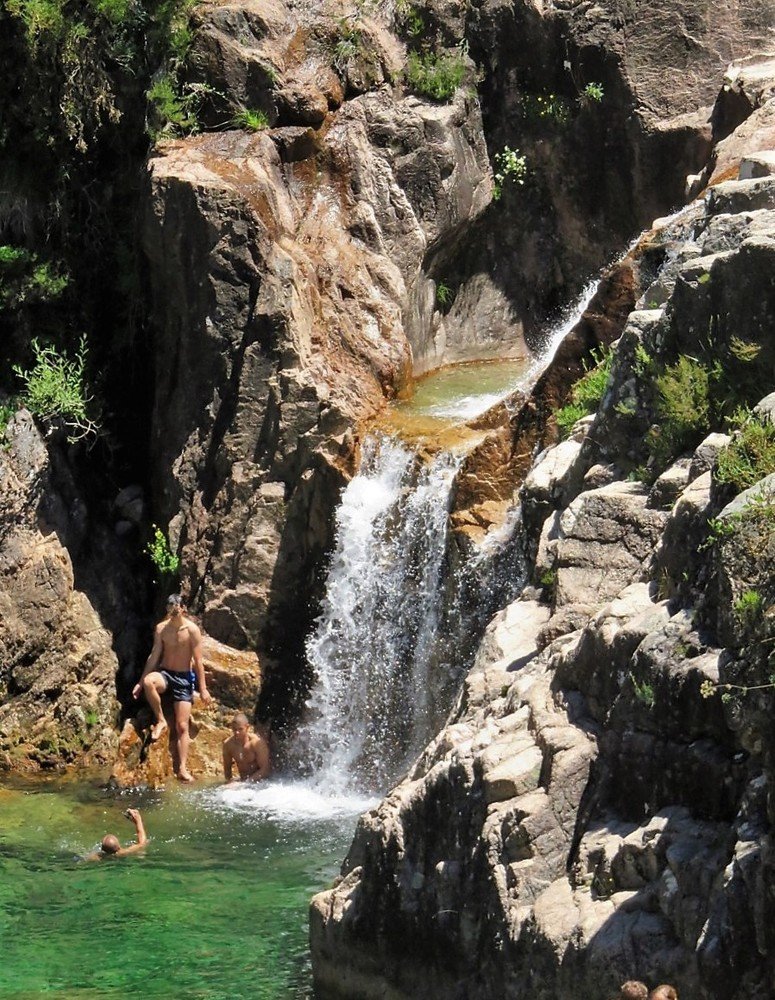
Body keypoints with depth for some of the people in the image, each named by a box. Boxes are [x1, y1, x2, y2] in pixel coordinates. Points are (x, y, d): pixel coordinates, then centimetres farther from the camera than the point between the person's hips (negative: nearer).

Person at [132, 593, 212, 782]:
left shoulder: (192, 630, -8)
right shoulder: (161, 629, 1)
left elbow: (198, 661, -7)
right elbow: (154, 656, 6)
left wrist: (203, 688, -9)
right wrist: (140, 682, 4)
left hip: (183, 678, -2)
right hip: (165, 674, 2)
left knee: (182, 726, -8)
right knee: (149, 681, -36)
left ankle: (183, 768, -9)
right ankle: (160, 720, -17)